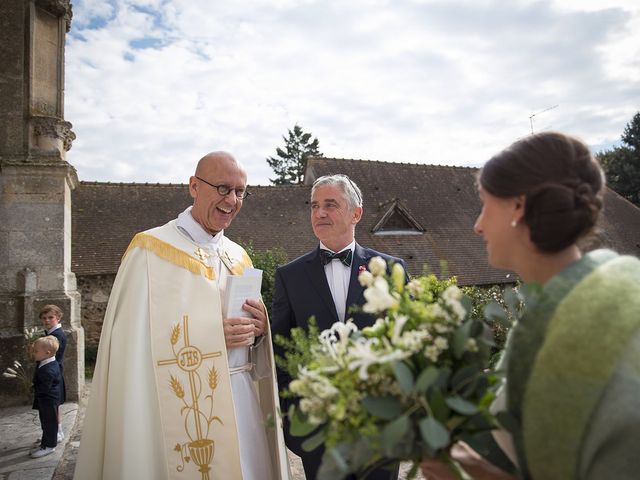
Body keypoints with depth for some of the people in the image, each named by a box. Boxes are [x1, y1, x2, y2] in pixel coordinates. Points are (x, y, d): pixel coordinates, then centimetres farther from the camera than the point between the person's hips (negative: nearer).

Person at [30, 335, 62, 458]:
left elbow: (44, 388, -26)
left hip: (49, 401, -10)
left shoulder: (49, 370, -29)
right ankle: (44, 444, 33)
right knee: (45, 423, 20)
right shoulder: (44, 363, 3)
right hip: (44, 401, 10)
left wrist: (34, 389, -11)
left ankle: (49, 446, 16)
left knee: (49, 422, 4)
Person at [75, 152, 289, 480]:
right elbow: (132, 345, -13)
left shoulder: (239, 257, 12)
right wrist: (210, 334, -21)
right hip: (181, 408, -5)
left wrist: (258, 329, -6)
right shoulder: (151, 250, -6)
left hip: (242, 402, 6)